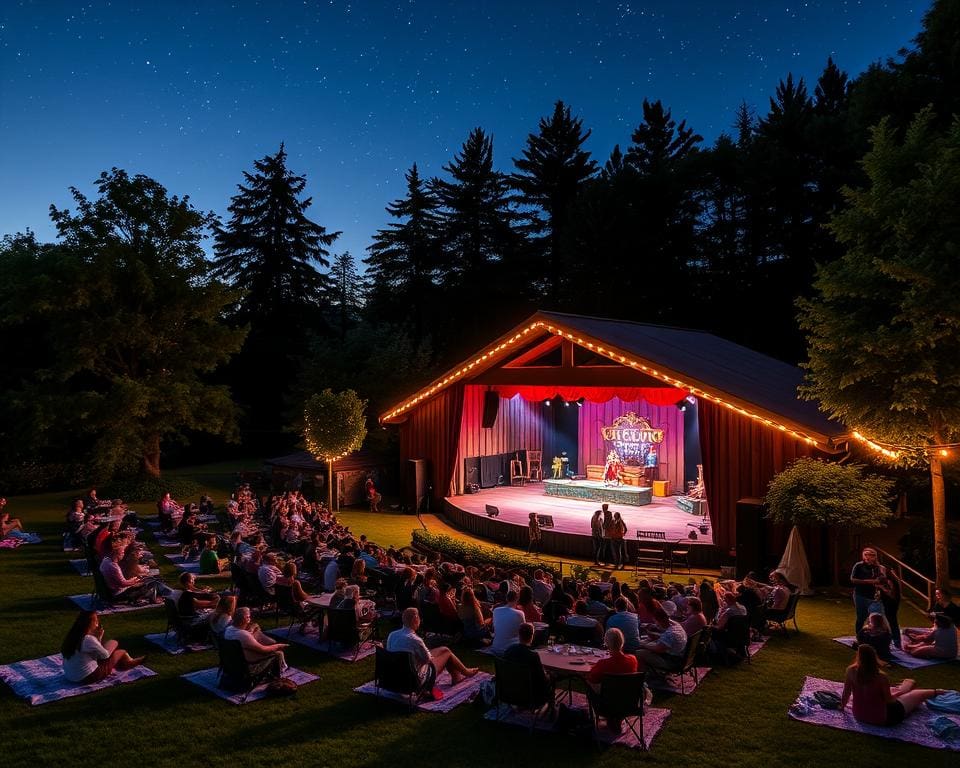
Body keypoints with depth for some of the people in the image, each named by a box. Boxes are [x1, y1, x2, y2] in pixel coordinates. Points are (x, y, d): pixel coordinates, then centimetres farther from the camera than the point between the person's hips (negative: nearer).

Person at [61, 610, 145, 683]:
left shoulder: (71, 636, -3)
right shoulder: (89, 639, -28)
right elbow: (106, 655, -12)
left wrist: (97, 638, -3)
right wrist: (99, 638, -2)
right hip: (88, 677, -8)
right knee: (121, 653, 6)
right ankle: (130, 662, 37)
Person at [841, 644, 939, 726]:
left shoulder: (851, 671, -17)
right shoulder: (881, 676, -25)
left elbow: (846, 693, -7)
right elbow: (889, 700, -11)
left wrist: (842, 706, 13)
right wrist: (897, 693, 10)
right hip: (882, 719, -4)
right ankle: (935, 693, 45)